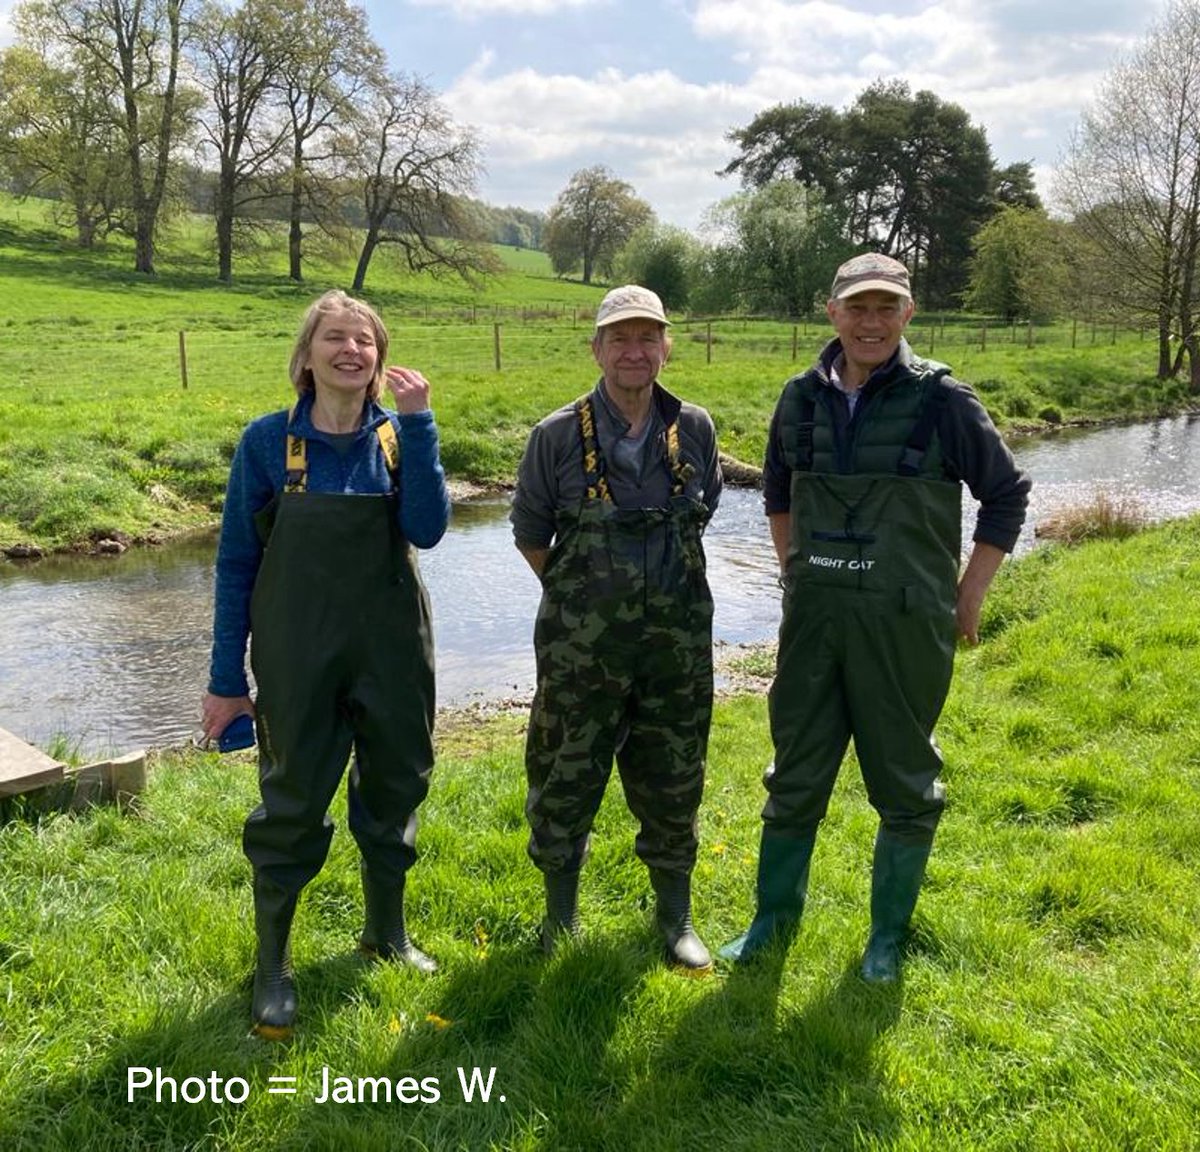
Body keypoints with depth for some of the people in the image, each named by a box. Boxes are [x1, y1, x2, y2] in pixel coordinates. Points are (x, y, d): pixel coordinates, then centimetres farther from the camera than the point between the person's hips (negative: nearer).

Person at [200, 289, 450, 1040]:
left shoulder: (400, 435, -1)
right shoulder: (268, 441, -6)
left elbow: (426, 530, -16)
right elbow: (237, 563, -3)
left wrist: (418, 422, -20)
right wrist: (227, 678, -4)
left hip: (393, 648, 3)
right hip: (300, 655, -3)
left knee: (395, 788, 15)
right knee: (293, 803, 4)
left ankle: (388, 933, 36)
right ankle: (273, 967, 21)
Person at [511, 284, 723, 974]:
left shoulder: (695, 430, 0)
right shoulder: (558, 436, -7)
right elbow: (530, 533, 5)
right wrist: (576, 596, 9)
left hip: (677, 642, 2)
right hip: (581, 650, -2)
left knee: (673, 784, 12)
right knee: (566, 781, 8)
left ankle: (676, 916, 31)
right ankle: (562, 915, 30)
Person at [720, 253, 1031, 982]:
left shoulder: (940, 400, -8)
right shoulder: (803, 398, 3)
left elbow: (1007, 494, 0)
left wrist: (969, 596, -1)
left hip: (905, 622, -3)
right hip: (813, 616, 4)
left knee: (904, 784, 9)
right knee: (795, 773, 13)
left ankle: (889, 933, 27)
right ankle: (776, 915, 30)